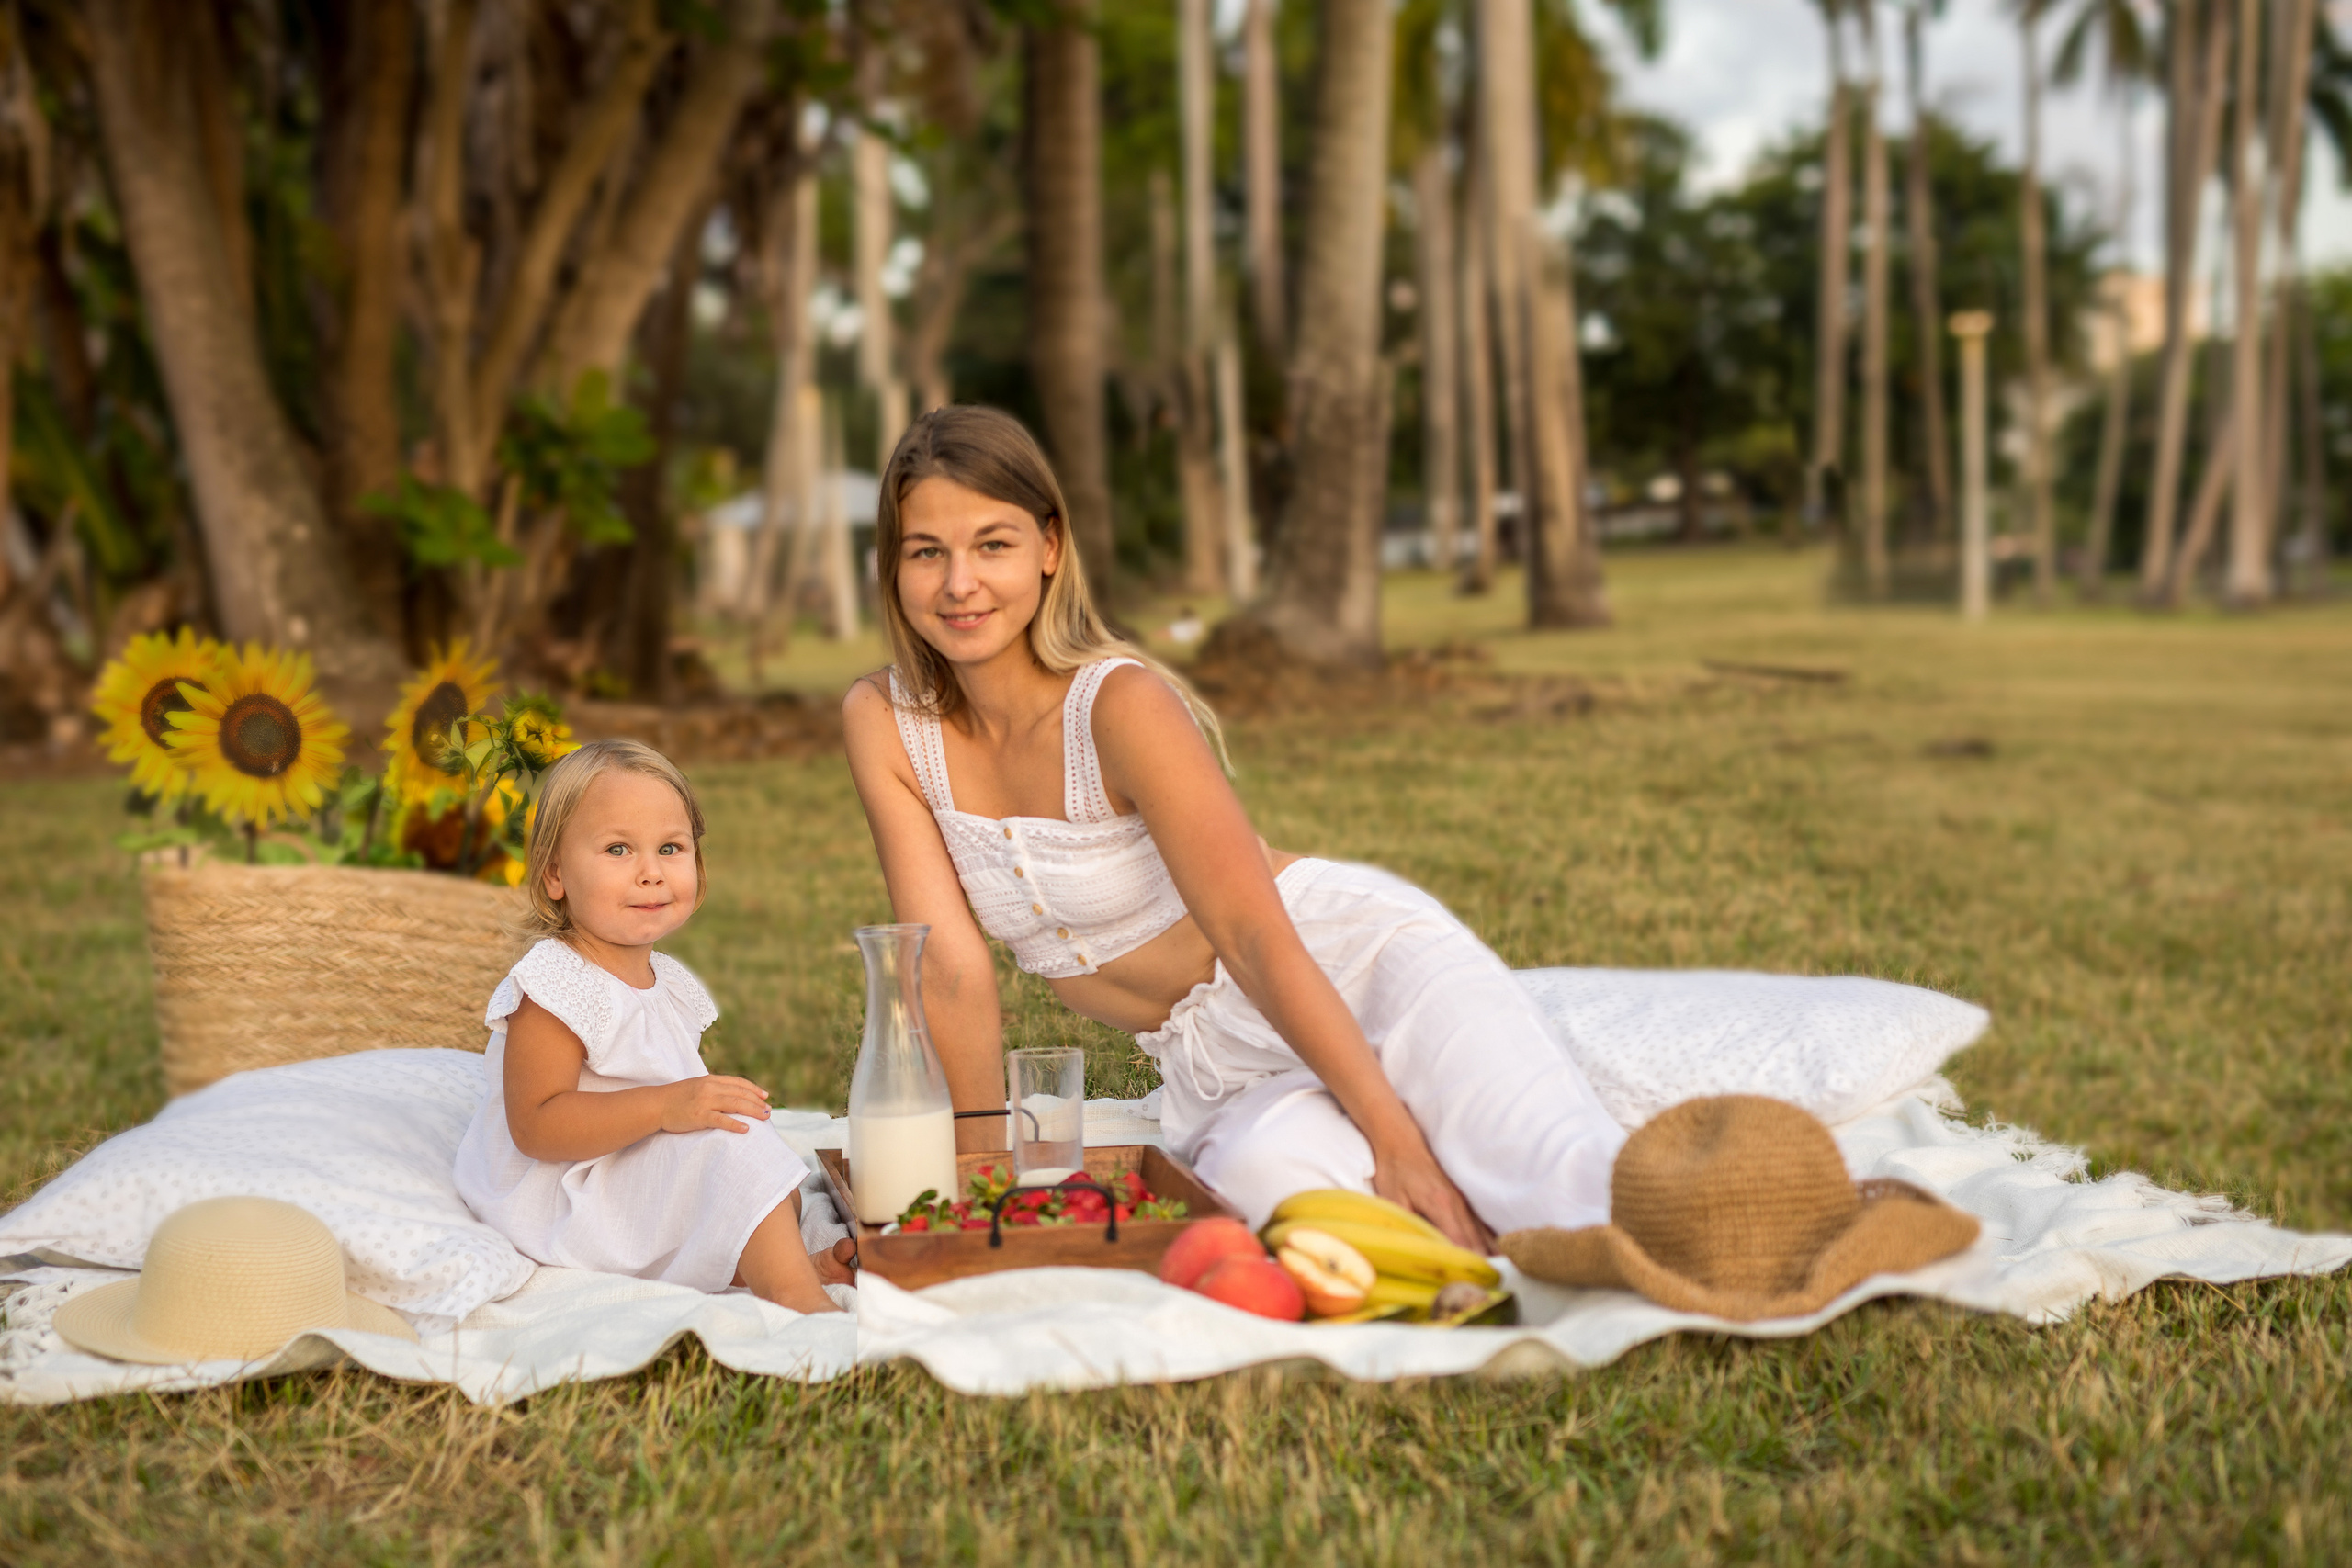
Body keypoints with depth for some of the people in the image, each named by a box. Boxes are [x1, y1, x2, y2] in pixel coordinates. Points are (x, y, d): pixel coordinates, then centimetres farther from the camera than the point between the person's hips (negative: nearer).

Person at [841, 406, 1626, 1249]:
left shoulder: (1123, 704, -18)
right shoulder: (883, 722, -3)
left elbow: (1255, 936, -21)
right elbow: (951, 966, -4)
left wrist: (1395, 1135, -26)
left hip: (1351, 964, -4)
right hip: (1214, 1067, 4)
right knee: (1266, 1176, -33)